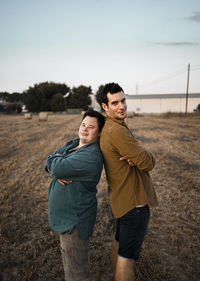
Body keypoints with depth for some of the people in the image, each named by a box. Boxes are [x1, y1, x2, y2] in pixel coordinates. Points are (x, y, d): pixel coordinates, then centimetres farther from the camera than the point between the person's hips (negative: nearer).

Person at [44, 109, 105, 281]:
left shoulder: (91, 156, -24)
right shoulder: (72, 144, 7)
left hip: (75, 220, -9)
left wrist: (56, 158, -8)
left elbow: (59, 167, -31)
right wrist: (57, 172, -19)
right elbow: (48, 162, 2)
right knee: (67, 255, 29)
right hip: (66, 215, 9)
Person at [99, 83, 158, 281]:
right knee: (127, 256, 5)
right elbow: (148, 163, -22)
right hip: (134, 201, -10)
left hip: (122, 198, 10)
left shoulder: (108, 129, 7)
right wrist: (144, 157, 0)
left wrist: (134, 158, -16)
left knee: (119, 244, 25)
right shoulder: (117, 131, -24)